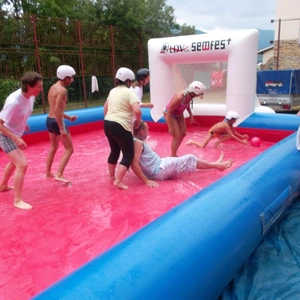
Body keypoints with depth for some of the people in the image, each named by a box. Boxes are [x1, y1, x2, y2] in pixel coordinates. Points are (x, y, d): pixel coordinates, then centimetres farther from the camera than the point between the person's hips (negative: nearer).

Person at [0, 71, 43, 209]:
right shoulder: (14, 101, -33)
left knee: (15, 161, 27)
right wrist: (16, 139, -35)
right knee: (22, 164, -17)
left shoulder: (30, 97, -10)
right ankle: (18, 200, -7)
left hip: (15, 134, 9)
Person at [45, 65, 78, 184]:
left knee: (53, 147, 23)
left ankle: (48, 173, 32)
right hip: (56, 122, -10)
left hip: (49, 120, 10)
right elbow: (57, 110, -26)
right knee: (69, 149, 0)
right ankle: (59, 175, -4)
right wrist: (62, 128, -24)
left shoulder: (53, 87, 11)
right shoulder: (62, 90, -18)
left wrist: (68, 117, 21)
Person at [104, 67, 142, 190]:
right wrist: (138, 121, -4)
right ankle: (118, 181, -8)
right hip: (120, 126, -9)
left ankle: (111, 175, 37)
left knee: (114, 151, 24)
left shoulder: (113, 91, 15)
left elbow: (105, 107, 28)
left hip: (108, 124, 9)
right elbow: (137, 111, -22)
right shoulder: (129, 92, -10)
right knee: (128, 155, 0)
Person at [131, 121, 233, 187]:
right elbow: (134, 165, -29)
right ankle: (217, 165, 16)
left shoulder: (137, 141, 9)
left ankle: (216, 164, 28)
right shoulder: (138, 143, -22)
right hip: (159, 171, -10)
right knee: (189, 159, -2)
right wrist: (147, 181, -27)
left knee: (187, 159, 17)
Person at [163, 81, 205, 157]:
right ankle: (173, 156, 9)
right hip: (169, 114, -8)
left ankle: (174, 154, 28)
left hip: (179, 114, 8)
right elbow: (169, 111, -30)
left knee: (183, 133, 13)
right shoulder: (179, 97, -40)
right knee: (177, 136, -9)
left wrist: (191, 114, 1)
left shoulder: (189, 95, -18)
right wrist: (171, 127, -27)